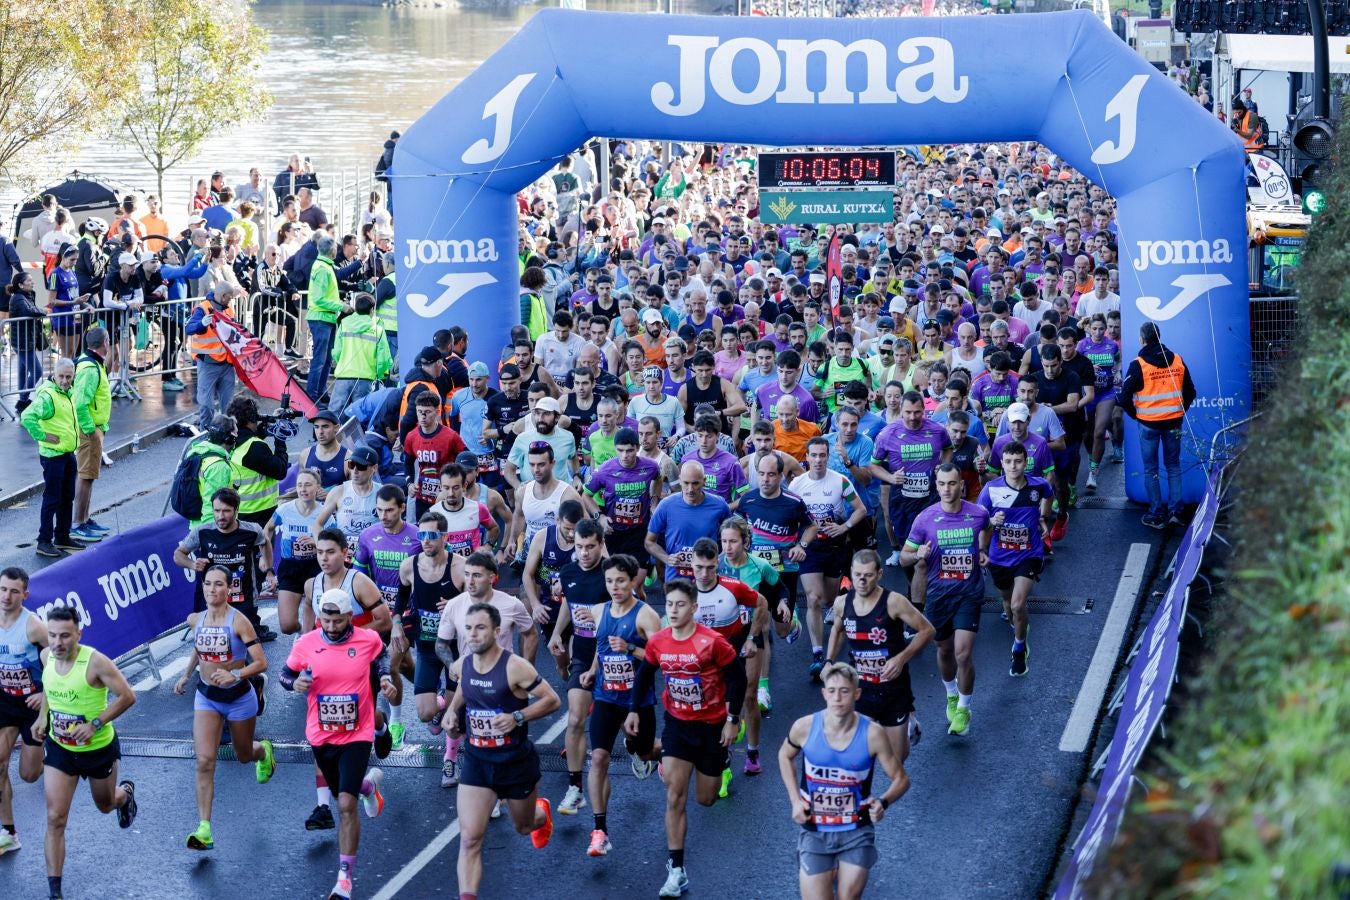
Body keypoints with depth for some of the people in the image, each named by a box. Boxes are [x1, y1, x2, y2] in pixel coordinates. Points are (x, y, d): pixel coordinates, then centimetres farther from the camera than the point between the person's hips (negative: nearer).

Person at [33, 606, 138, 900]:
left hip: (99, 748, -3)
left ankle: (126, 792, 62)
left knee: (105, 805, 23)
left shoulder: (95, 662, -28)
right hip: (59, 748, 3)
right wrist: (43, 716, 1)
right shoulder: (46, 656, -11)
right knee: (55, 818, -7)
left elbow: (127, 697, -23)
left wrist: (95, 724, -28)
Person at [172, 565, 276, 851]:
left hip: (239, 698, -3)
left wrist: (235, 674, -35)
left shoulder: (239, 622, -19)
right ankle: (204, 829, -15)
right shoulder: (195, 620, -3)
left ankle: (264, 751, 59)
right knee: (204, 762, -13)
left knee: (244, 755, 20)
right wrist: (186, 675, 20)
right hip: (206, 698, 3)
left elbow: (261, 663, -21)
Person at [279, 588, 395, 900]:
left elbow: (381, 657, 11)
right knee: (343, 794, 24)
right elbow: (285, 674, 2)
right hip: (320, 736, 3)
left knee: (346, 805, -15)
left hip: (357, 736, -3)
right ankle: (369, 783, 62)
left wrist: (385, 679, -7)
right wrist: (295, 683, -20)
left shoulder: (369, 640, -12)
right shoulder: (306, 644, -11)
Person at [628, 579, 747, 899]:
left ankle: (721, 762, 49)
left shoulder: (713, 642, -21)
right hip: (677, 724, 2)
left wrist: (733, 720, -10)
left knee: (705, 798, 11)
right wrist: (634, 710, 6)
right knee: (674, 796, -8)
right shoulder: (657, 642, -9)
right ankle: (676, 870, -7)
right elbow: (644, 674, 9)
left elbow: (737, 677, -11)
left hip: (712, 725, -2)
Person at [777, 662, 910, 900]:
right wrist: (795, 800, -1)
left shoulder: (872, 734, -16)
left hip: (856, 833, 0)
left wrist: (883, 802, -25)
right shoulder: (804, 728, -12)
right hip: (815, 832, 1)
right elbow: (785, 756, 10)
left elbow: (901, 779, -4)